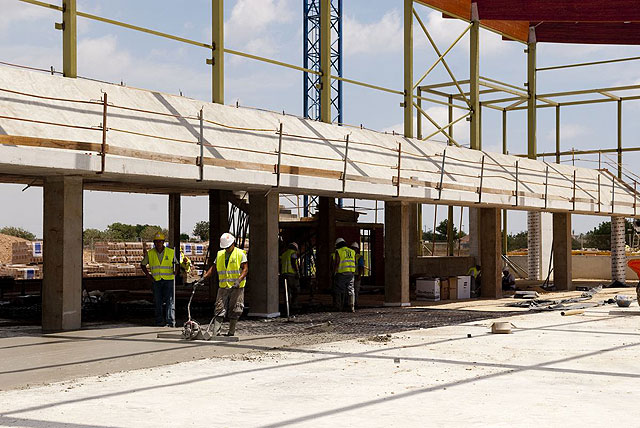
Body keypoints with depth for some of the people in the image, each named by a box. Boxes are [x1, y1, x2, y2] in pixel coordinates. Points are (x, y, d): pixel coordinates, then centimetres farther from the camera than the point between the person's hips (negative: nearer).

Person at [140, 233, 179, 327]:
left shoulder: (171, 252, 2)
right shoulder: (150, 253, 4)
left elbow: (176, 263, 16)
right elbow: (143, 264, 17)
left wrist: (176, 271, -2)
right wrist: (148, 274, 5)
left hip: (168, 280, -2)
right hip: (156, 280, 2)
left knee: (169, 301, -9)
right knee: (158, 302, 5)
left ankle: (170, 321, -10)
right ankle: (159, 321, 13)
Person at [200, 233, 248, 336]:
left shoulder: (240, 254, -1)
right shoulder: (220, 254, 13)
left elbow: (245, 269, -7)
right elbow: (213, 268, 15)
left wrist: (239, 280, -21)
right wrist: (204, 278, 2)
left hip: (236, 288, -3)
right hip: (223, 287, 3)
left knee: (234, 311, 1)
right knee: (219, 310, -5)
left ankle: (231, 333, 12)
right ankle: (215, 333, -10)